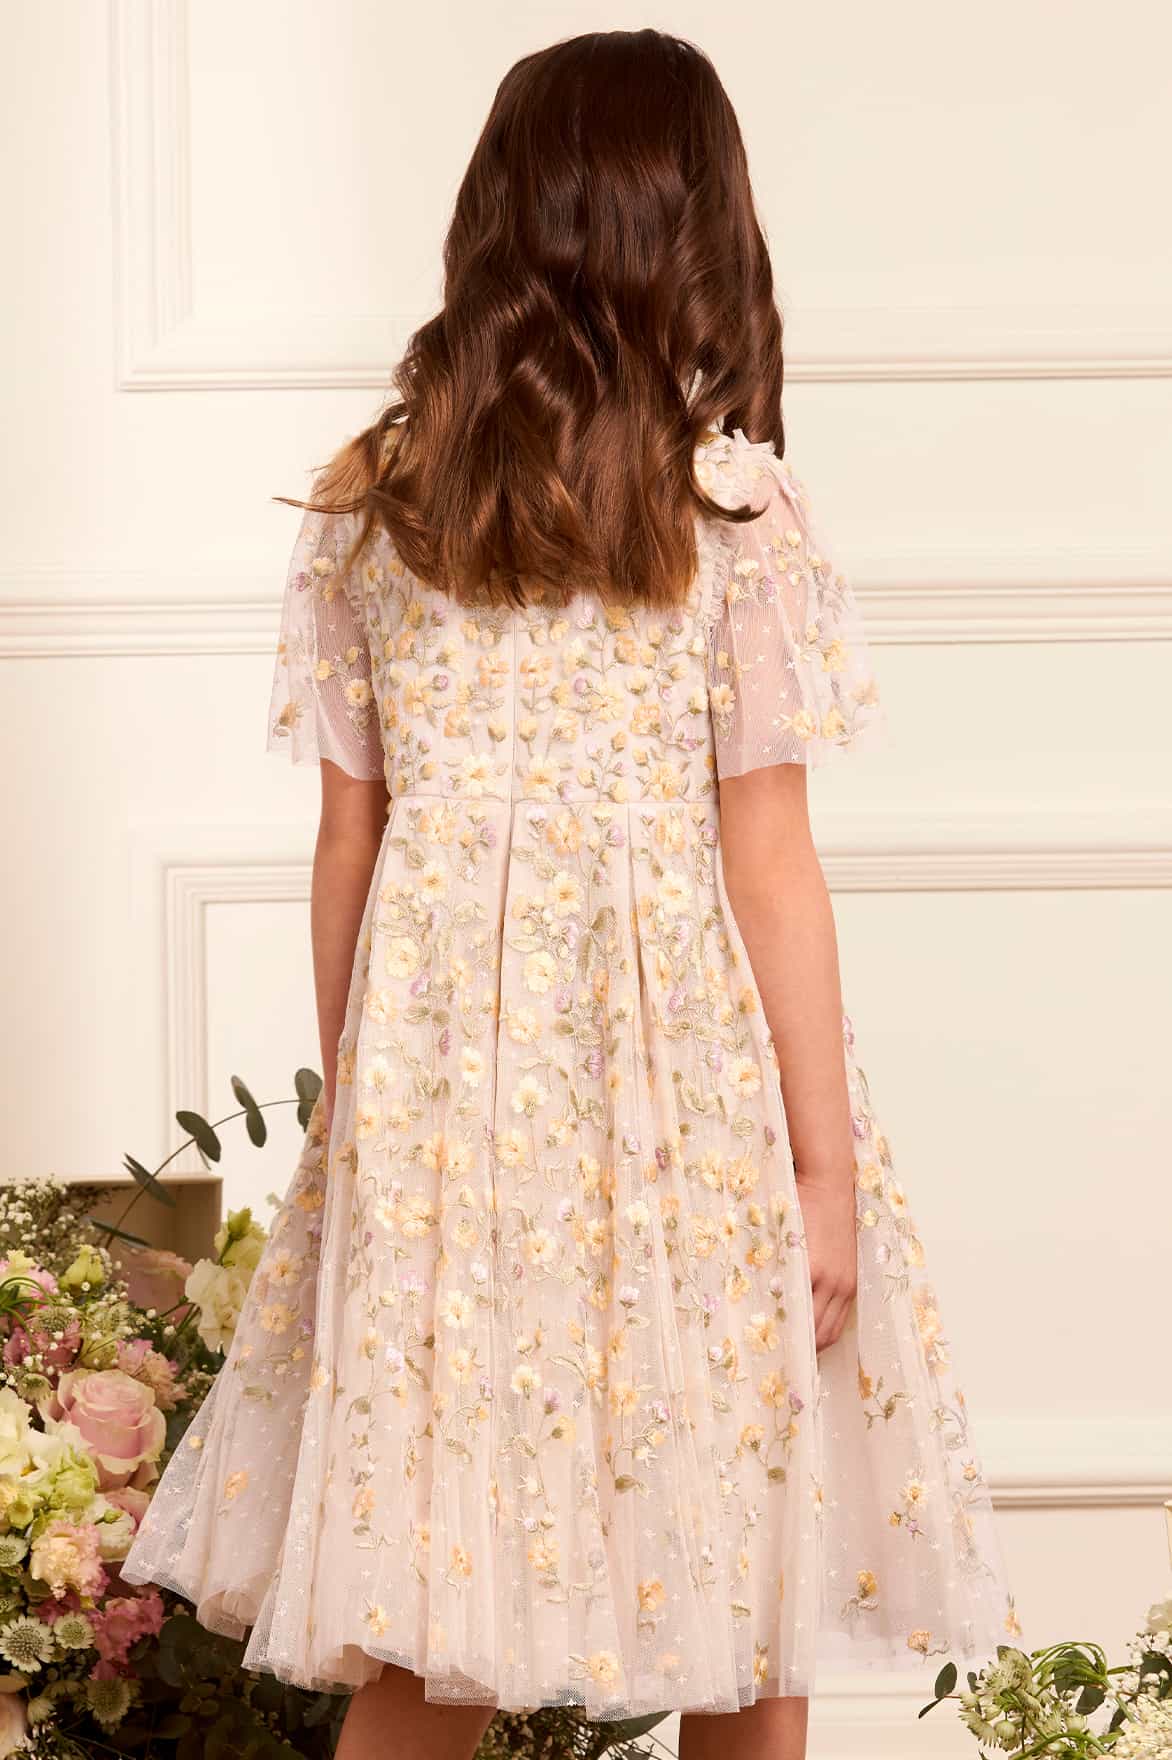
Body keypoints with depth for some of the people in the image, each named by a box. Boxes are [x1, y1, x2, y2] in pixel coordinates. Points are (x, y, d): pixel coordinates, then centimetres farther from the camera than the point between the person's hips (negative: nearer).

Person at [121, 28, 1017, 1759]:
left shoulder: (366, 503, 2)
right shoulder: (732, 506, -8)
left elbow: (347, 839, 6)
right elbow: (769, 864, -7)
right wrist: (827, 1163, -1)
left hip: (436, 1067, 3)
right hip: (679, 1076, -3)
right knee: (742, 1620, 10)